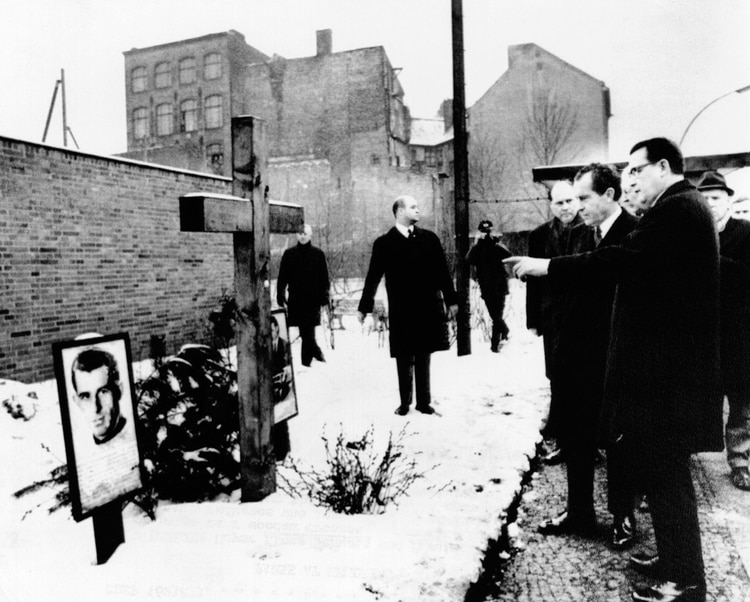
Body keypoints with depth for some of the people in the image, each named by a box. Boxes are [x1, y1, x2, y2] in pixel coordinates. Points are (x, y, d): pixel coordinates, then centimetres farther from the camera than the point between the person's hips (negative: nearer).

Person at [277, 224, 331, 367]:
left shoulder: (318, 254, 4)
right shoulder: (289, 254, 7)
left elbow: (324, 277, 5)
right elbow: (282, 277, 8)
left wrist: (324, 295, -3)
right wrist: (280, 295, 1)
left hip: (312, 299, -2)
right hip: (295, 299, 2)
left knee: (308, 333, -6)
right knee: (306, 333, 5)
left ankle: (306, 362, 2)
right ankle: (317, 353, 26)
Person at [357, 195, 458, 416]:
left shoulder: (430, 238, 6)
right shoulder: (384, 243, 0)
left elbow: (442, 271, 7)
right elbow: (373, 277, 0)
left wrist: (451, 299, 7)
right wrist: (364, 307, 0)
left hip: (428, 309, 2)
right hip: (401, 311, -2)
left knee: (423, 357, 9)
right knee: (404, 359, 6)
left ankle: (424, 401, 20)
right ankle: (405, 402, 20)